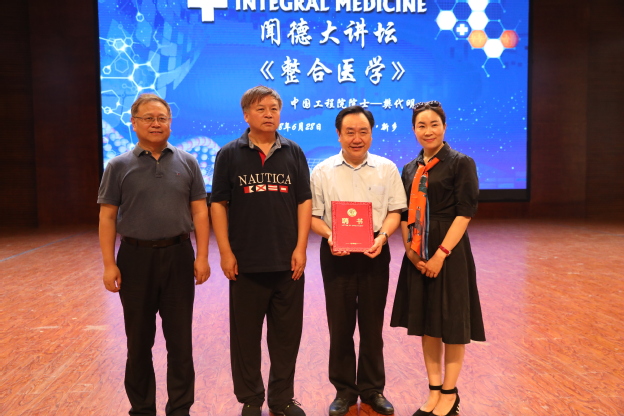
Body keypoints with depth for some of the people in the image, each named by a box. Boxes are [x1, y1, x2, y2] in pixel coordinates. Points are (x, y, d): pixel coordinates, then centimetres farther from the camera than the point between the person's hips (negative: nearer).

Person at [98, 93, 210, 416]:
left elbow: (199, 211, 3)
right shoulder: (119, 166, 1)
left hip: (178, 256, 1)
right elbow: (107, 217, 1)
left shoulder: (187, 163, 4)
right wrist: (109, 264, -5)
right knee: (139, 342, 11)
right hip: (136, 258, 0)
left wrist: (202, 257, -3)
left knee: (180, 340, 7)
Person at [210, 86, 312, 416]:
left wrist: (300, 248, -4)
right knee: (245, 334, 8)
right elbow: (219, 204, 0)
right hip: (246, 262, -1)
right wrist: (225, 252, -6)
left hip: (287, 261, 2)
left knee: (286, 334, 9)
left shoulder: (293, 153, 6)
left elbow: (304, 201, 3)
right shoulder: (229, 154, 2)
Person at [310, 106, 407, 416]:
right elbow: (313, 216, 2)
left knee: (372, 326, 10)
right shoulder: (322, 171, 2)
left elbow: (395, 211, 3)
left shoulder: (387, 169, 3)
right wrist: (330, 237, -16)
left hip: (374, 254, 0)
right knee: (340, 326, 8)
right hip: (336, 254, 0)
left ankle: (373, 390, 26)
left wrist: (382, 236, -15)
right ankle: (344, 391, 24)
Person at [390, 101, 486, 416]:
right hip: (417, 256, 6)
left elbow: (465, 213, -12)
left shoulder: (461, 163, -6)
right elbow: (404, 214, 10)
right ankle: (433, 390, 26)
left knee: (451, 323, 5)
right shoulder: (410, 169, 10)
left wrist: (441, 253, -18)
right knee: (426, 322, 12)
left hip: (449, 253, -5)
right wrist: (410, 249, -6)